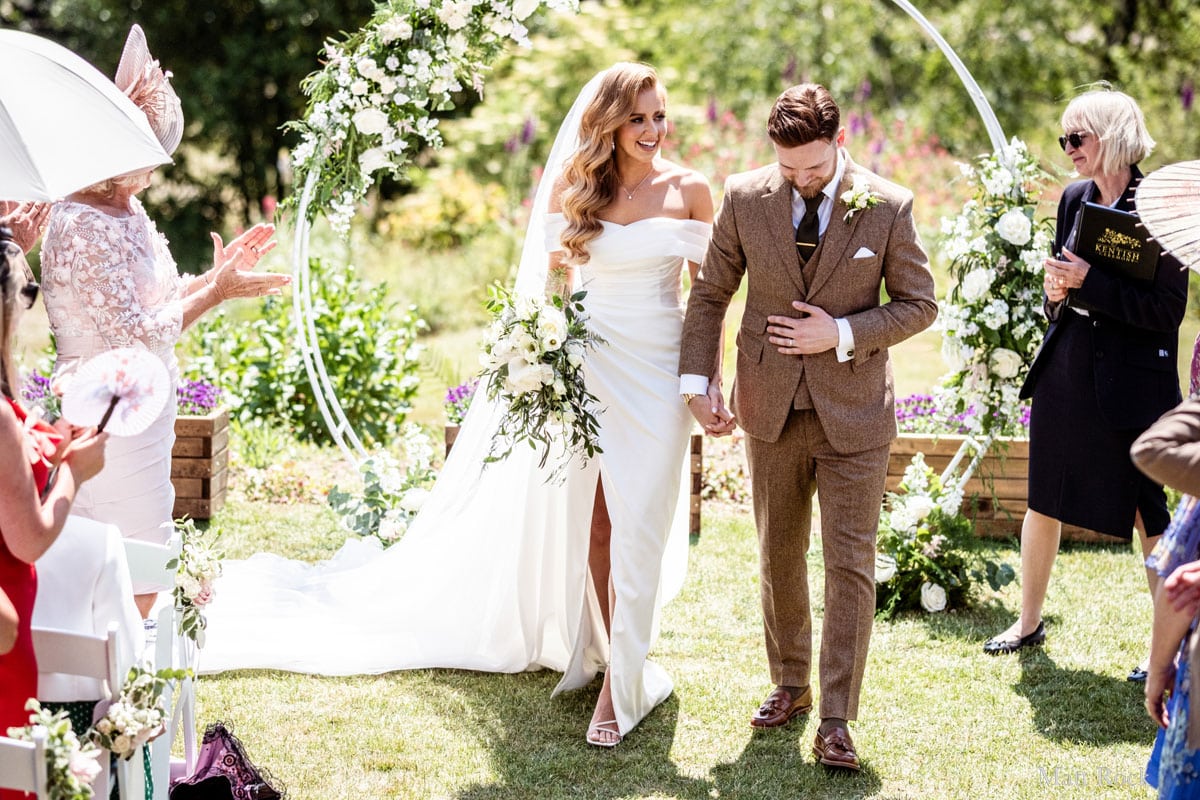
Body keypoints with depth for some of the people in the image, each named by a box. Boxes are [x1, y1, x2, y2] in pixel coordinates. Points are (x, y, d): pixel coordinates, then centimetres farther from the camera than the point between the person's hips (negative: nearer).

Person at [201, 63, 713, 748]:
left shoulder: (689, 190, -1)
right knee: (591, 517, 7)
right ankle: (609, 646, 24)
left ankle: (623, 683, 1)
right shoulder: (572, 188, 4)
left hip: (657, 373, -2)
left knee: (636, 524, -4)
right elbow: (553, 282, 9)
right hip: (584, 364, 2)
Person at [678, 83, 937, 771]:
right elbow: (711, 294, 4)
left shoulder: (888, 207, -9)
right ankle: (790, 684, 32)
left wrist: (842, 334, -15)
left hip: (853, 414, -2)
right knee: (779, 558, 15)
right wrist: (697, 381, -4)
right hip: (771, 410, 2)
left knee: (851, 565, -3)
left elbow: (919, 304, -2)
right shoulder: (746, 199, -4)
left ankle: (836, 720, 1)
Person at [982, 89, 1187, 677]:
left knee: (1149, 515, 1)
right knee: (1043, 501, 15)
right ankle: (1029, 622, 31)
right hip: (1065, 374, 7)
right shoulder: (1075, 199, 6)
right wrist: (1056, 289, -4)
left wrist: (1089, 283, -22)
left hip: (1133, 384, -7)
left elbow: (1167, 309, -19)